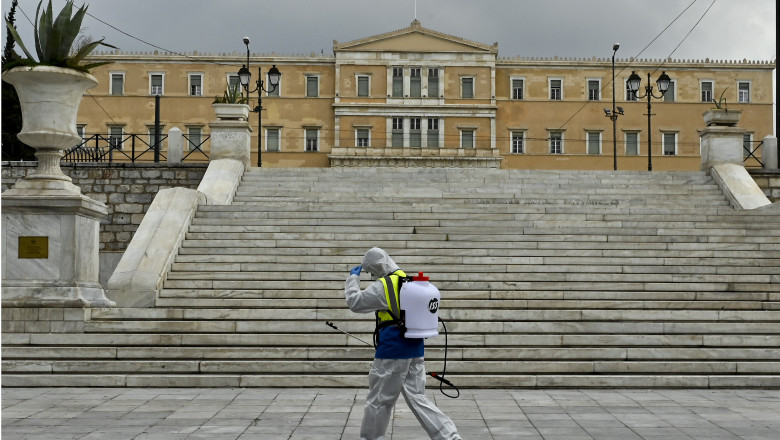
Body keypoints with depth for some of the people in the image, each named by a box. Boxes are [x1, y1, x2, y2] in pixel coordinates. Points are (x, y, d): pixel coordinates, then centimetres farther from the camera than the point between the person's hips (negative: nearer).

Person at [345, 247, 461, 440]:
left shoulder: (383, 285, -13)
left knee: (378, 400, 6)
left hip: (393, 350, -8)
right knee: (418, 398, 9)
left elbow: (355, 302, -7)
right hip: (415, 348, 8)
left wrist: (353, 278, 5)